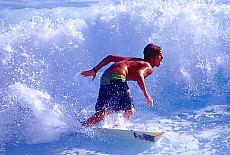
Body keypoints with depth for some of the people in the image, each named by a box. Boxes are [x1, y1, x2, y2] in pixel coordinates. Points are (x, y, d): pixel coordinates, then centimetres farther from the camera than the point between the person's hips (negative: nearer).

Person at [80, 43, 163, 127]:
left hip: (105, 77, 8)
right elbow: (139, 74, -17)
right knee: (130, 110, -5)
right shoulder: (149, 67, 8)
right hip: (116, 78, -8)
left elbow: (110, 57, 26)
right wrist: (146, 95, -13)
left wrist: (94, 70, 24)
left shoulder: (134, 60, 32)